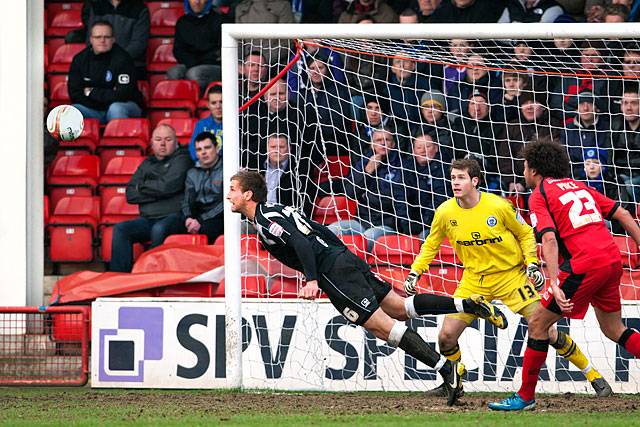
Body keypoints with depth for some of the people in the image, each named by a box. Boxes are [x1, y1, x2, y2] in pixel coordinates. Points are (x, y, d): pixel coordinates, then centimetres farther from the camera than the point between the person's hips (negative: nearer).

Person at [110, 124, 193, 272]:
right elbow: (130, 195, 10)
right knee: (120, 229, -18)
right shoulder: (147, 164, 21)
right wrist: (157, 192, -3)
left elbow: (168, 186, -12)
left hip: (174, 217, -6)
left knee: (159, 229, -37)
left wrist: (142, 187, 5)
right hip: (148, 219, 6)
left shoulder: (181, 159, 5)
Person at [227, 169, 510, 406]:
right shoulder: (276, 211, 21)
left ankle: (445, 368, -18)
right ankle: (468, 305, 3)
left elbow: (299, 242, -23)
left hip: (333, 271, -10)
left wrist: (312, 279, -29)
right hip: (343, 256, 10)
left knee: (381, 325, -12)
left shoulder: (265, 219, -9)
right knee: (400, 308, 11)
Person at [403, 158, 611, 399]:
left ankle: (593, 376, 4)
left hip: (511, 275, -3)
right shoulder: (445, 212, -8)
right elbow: (431, 245, 10)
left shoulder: (499, 206, -17)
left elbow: (526, 234, -1)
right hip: (474, 280, 3)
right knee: (446, 336, -7)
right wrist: (414, 273, 2)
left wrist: (532, 264, -12)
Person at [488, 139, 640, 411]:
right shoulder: (579, 187, 21)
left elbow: (549, 239, -15)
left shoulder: (540, 195, 0)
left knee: (538, 323, 3)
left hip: (584, 265, -7)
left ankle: (525, 396, 6)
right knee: (613, 329, 21)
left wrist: (554, 284, -22)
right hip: (612, 259, 7)